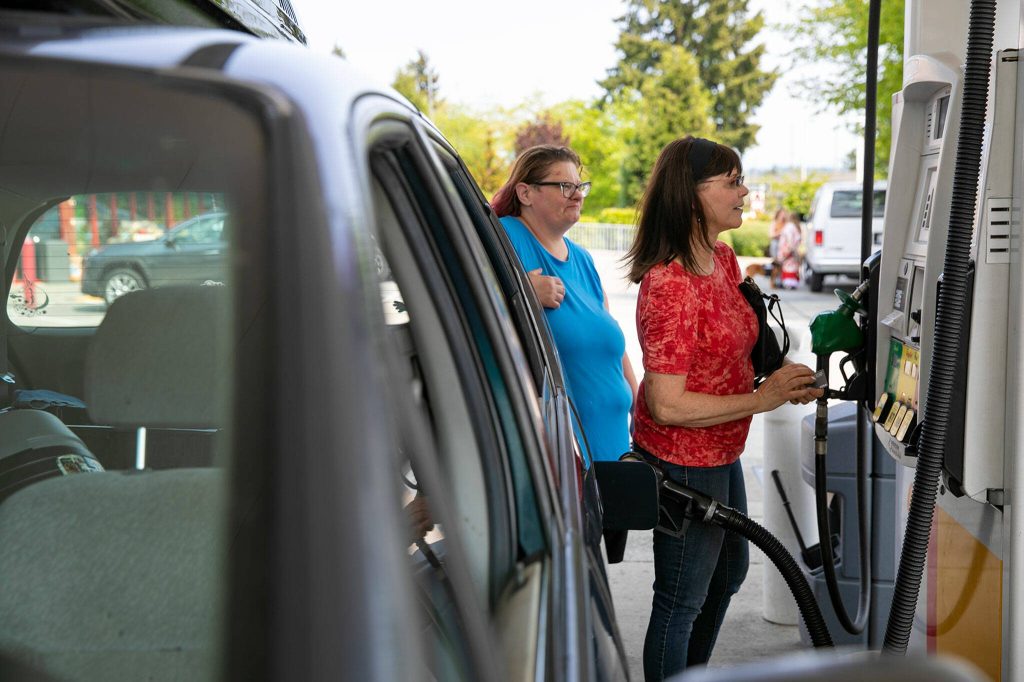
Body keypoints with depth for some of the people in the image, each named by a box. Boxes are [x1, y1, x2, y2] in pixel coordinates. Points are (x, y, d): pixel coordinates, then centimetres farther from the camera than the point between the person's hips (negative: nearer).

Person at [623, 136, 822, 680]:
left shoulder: (723, 259, 1)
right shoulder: (669, 284, -28)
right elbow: (666, 405, -29)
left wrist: (780, 377, -2)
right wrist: (761, 399, -23)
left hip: (721, 454, 10)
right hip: (682, 460, -10)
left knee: (728, 572, 29)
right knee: (682, 599, 7)